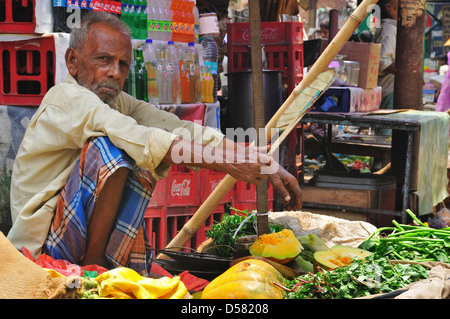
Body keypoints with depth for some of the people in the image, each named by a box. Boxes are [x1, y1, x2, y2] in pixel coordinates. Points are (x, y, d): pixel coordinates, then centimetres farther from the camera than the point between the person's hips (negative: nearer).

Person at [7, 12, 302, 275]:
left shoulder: (118, 103, 8)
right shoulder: (66, 98, -15)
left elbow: (181, 130, -5)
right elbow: (139, 140, -29)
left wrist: (263, 163, -17)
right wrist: (225, 162, -31)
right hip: (41, 247, -8)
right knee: (108, 147, -24)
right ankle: (93, 264, -16)